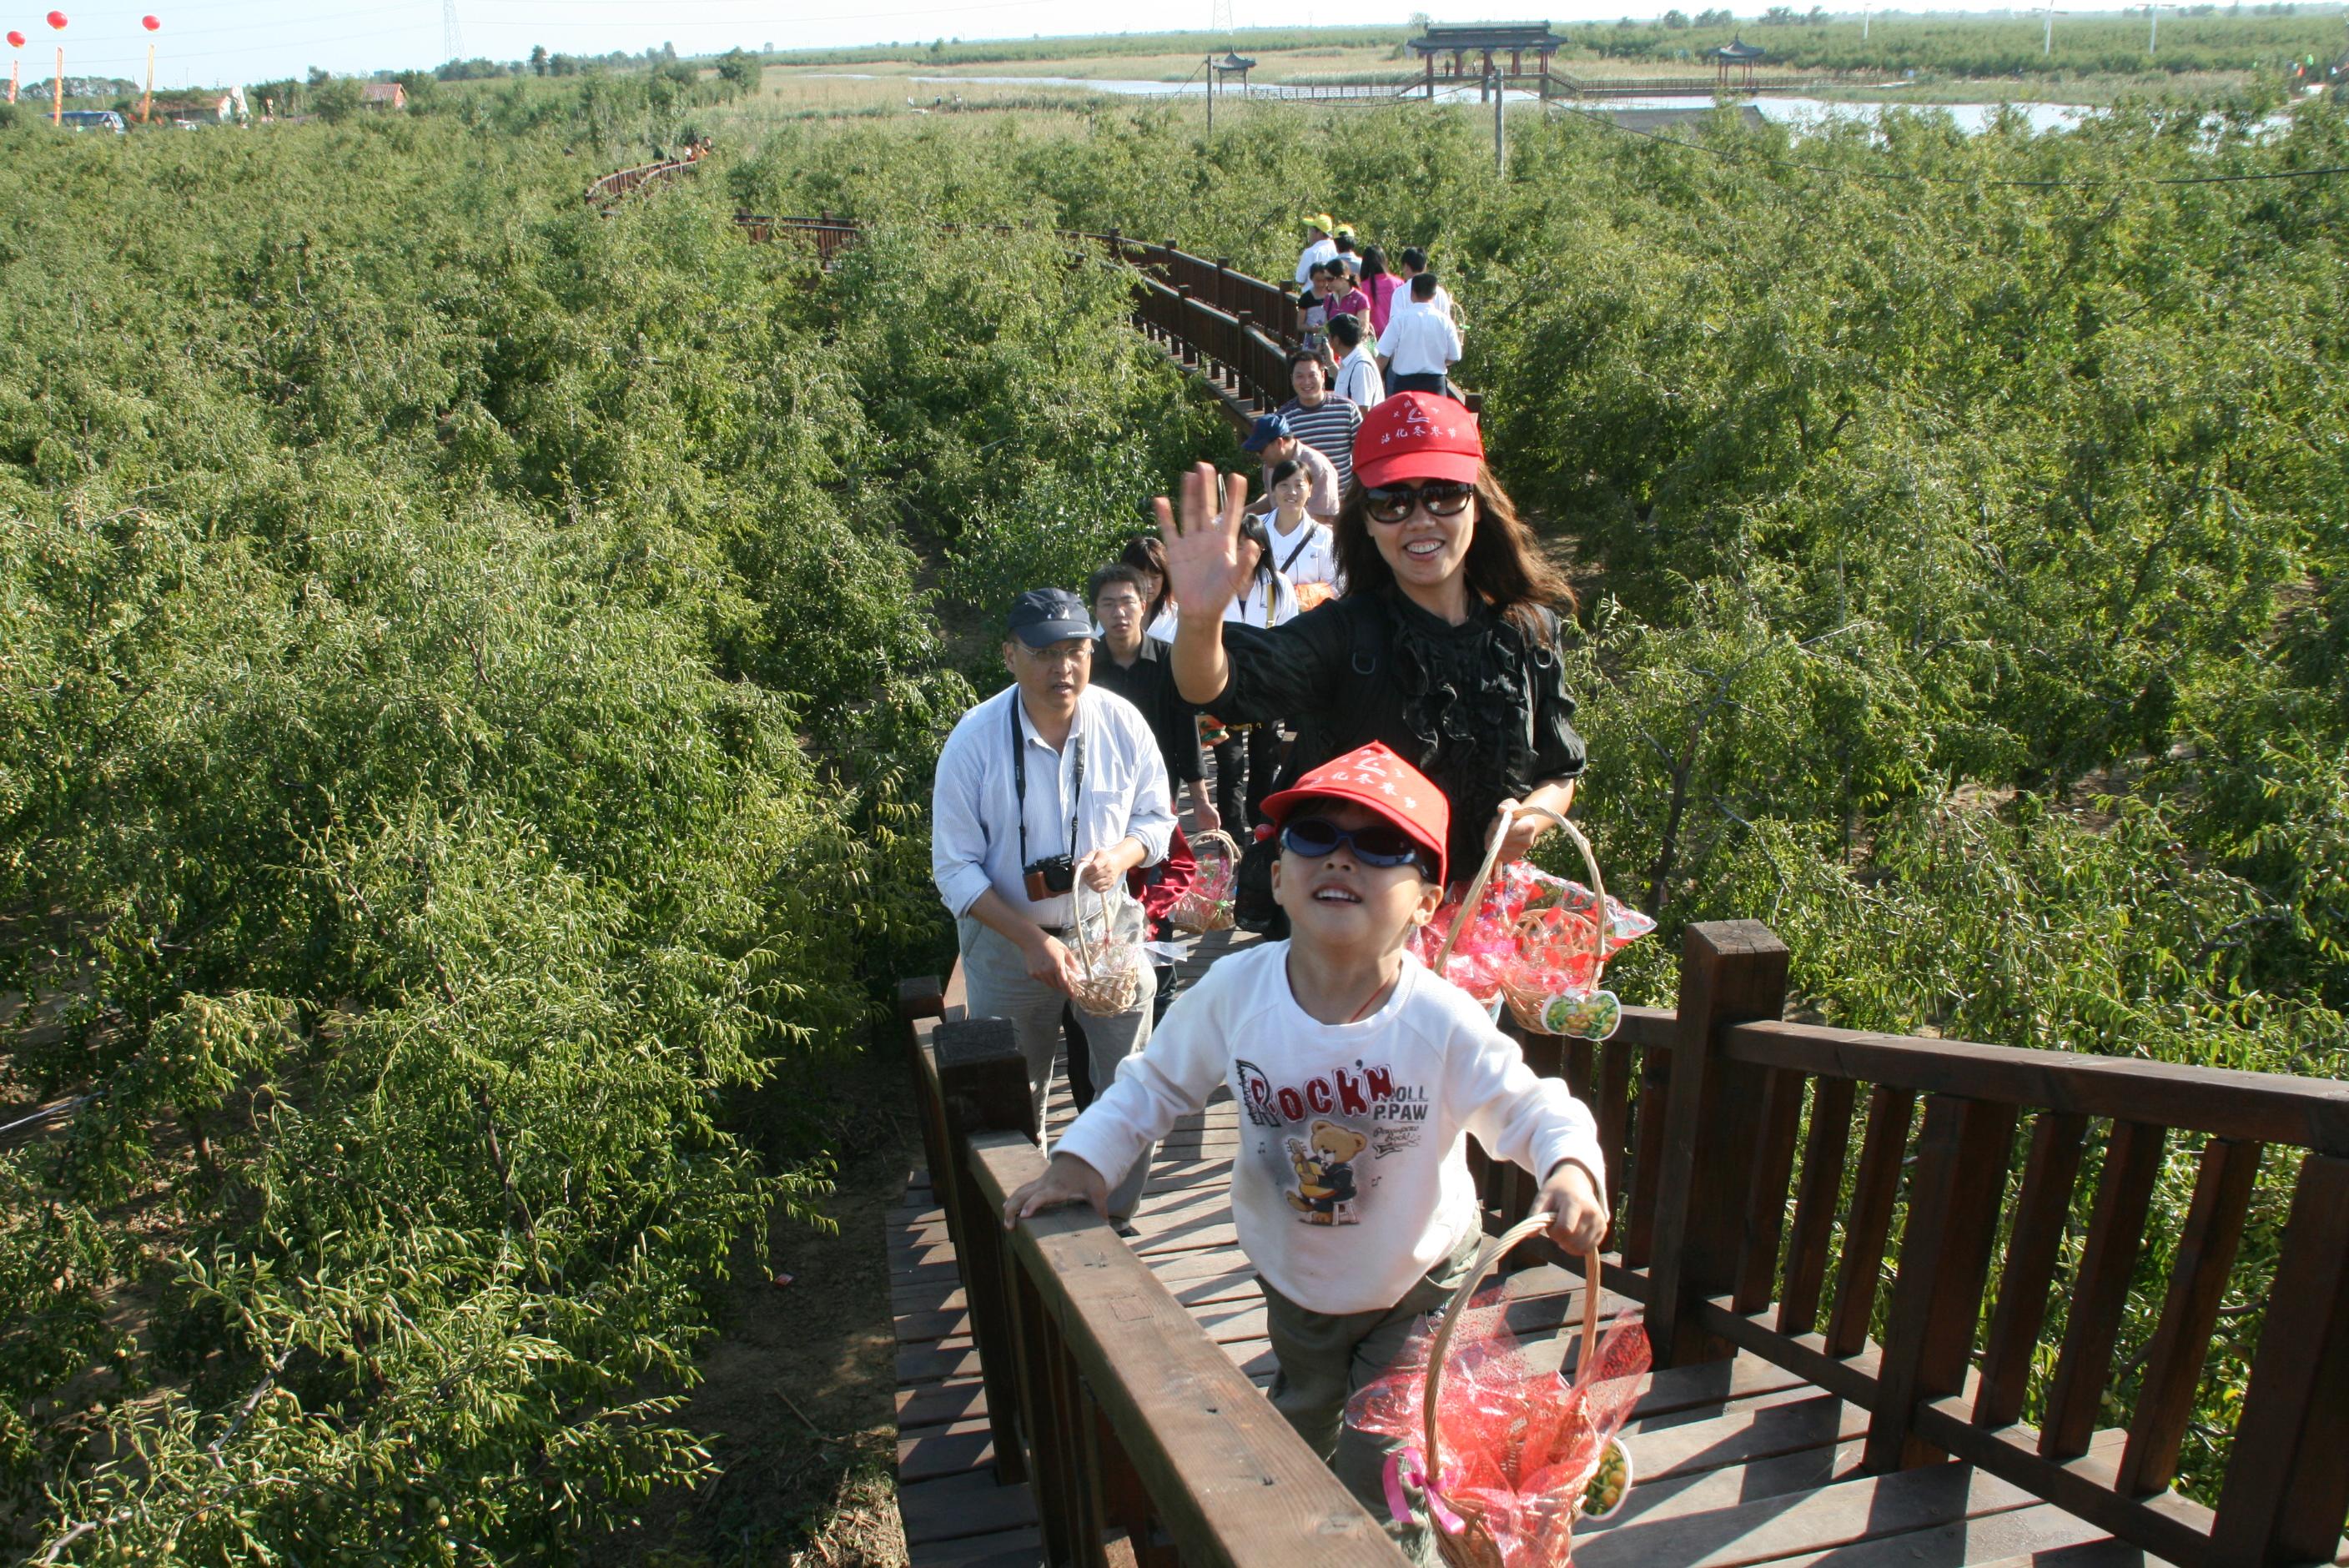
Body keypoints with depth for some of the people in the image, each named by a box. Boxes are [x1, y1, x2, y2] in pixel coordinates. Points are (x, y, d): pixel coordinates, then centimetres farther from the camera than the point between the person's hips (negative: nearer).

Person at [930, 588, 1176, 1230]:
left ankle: (1116, 1218, 30)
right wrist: (1033, 940, -24)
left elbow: (1156, 815, 3)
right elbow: (954, 869, -13)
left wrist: (1122, 855, -21)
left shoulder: (1122, 723, -11)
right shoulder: (975, 739, -17)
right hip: (1007, 938, -1)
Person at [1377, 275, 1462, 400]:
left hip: (1405, 383, -2)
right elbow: (1455, 357, 4)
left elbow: (1384, 354, -7)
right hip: (1435, 384, 2)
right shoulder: (1444, 321, -2)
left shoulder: (1401, 318, -7)